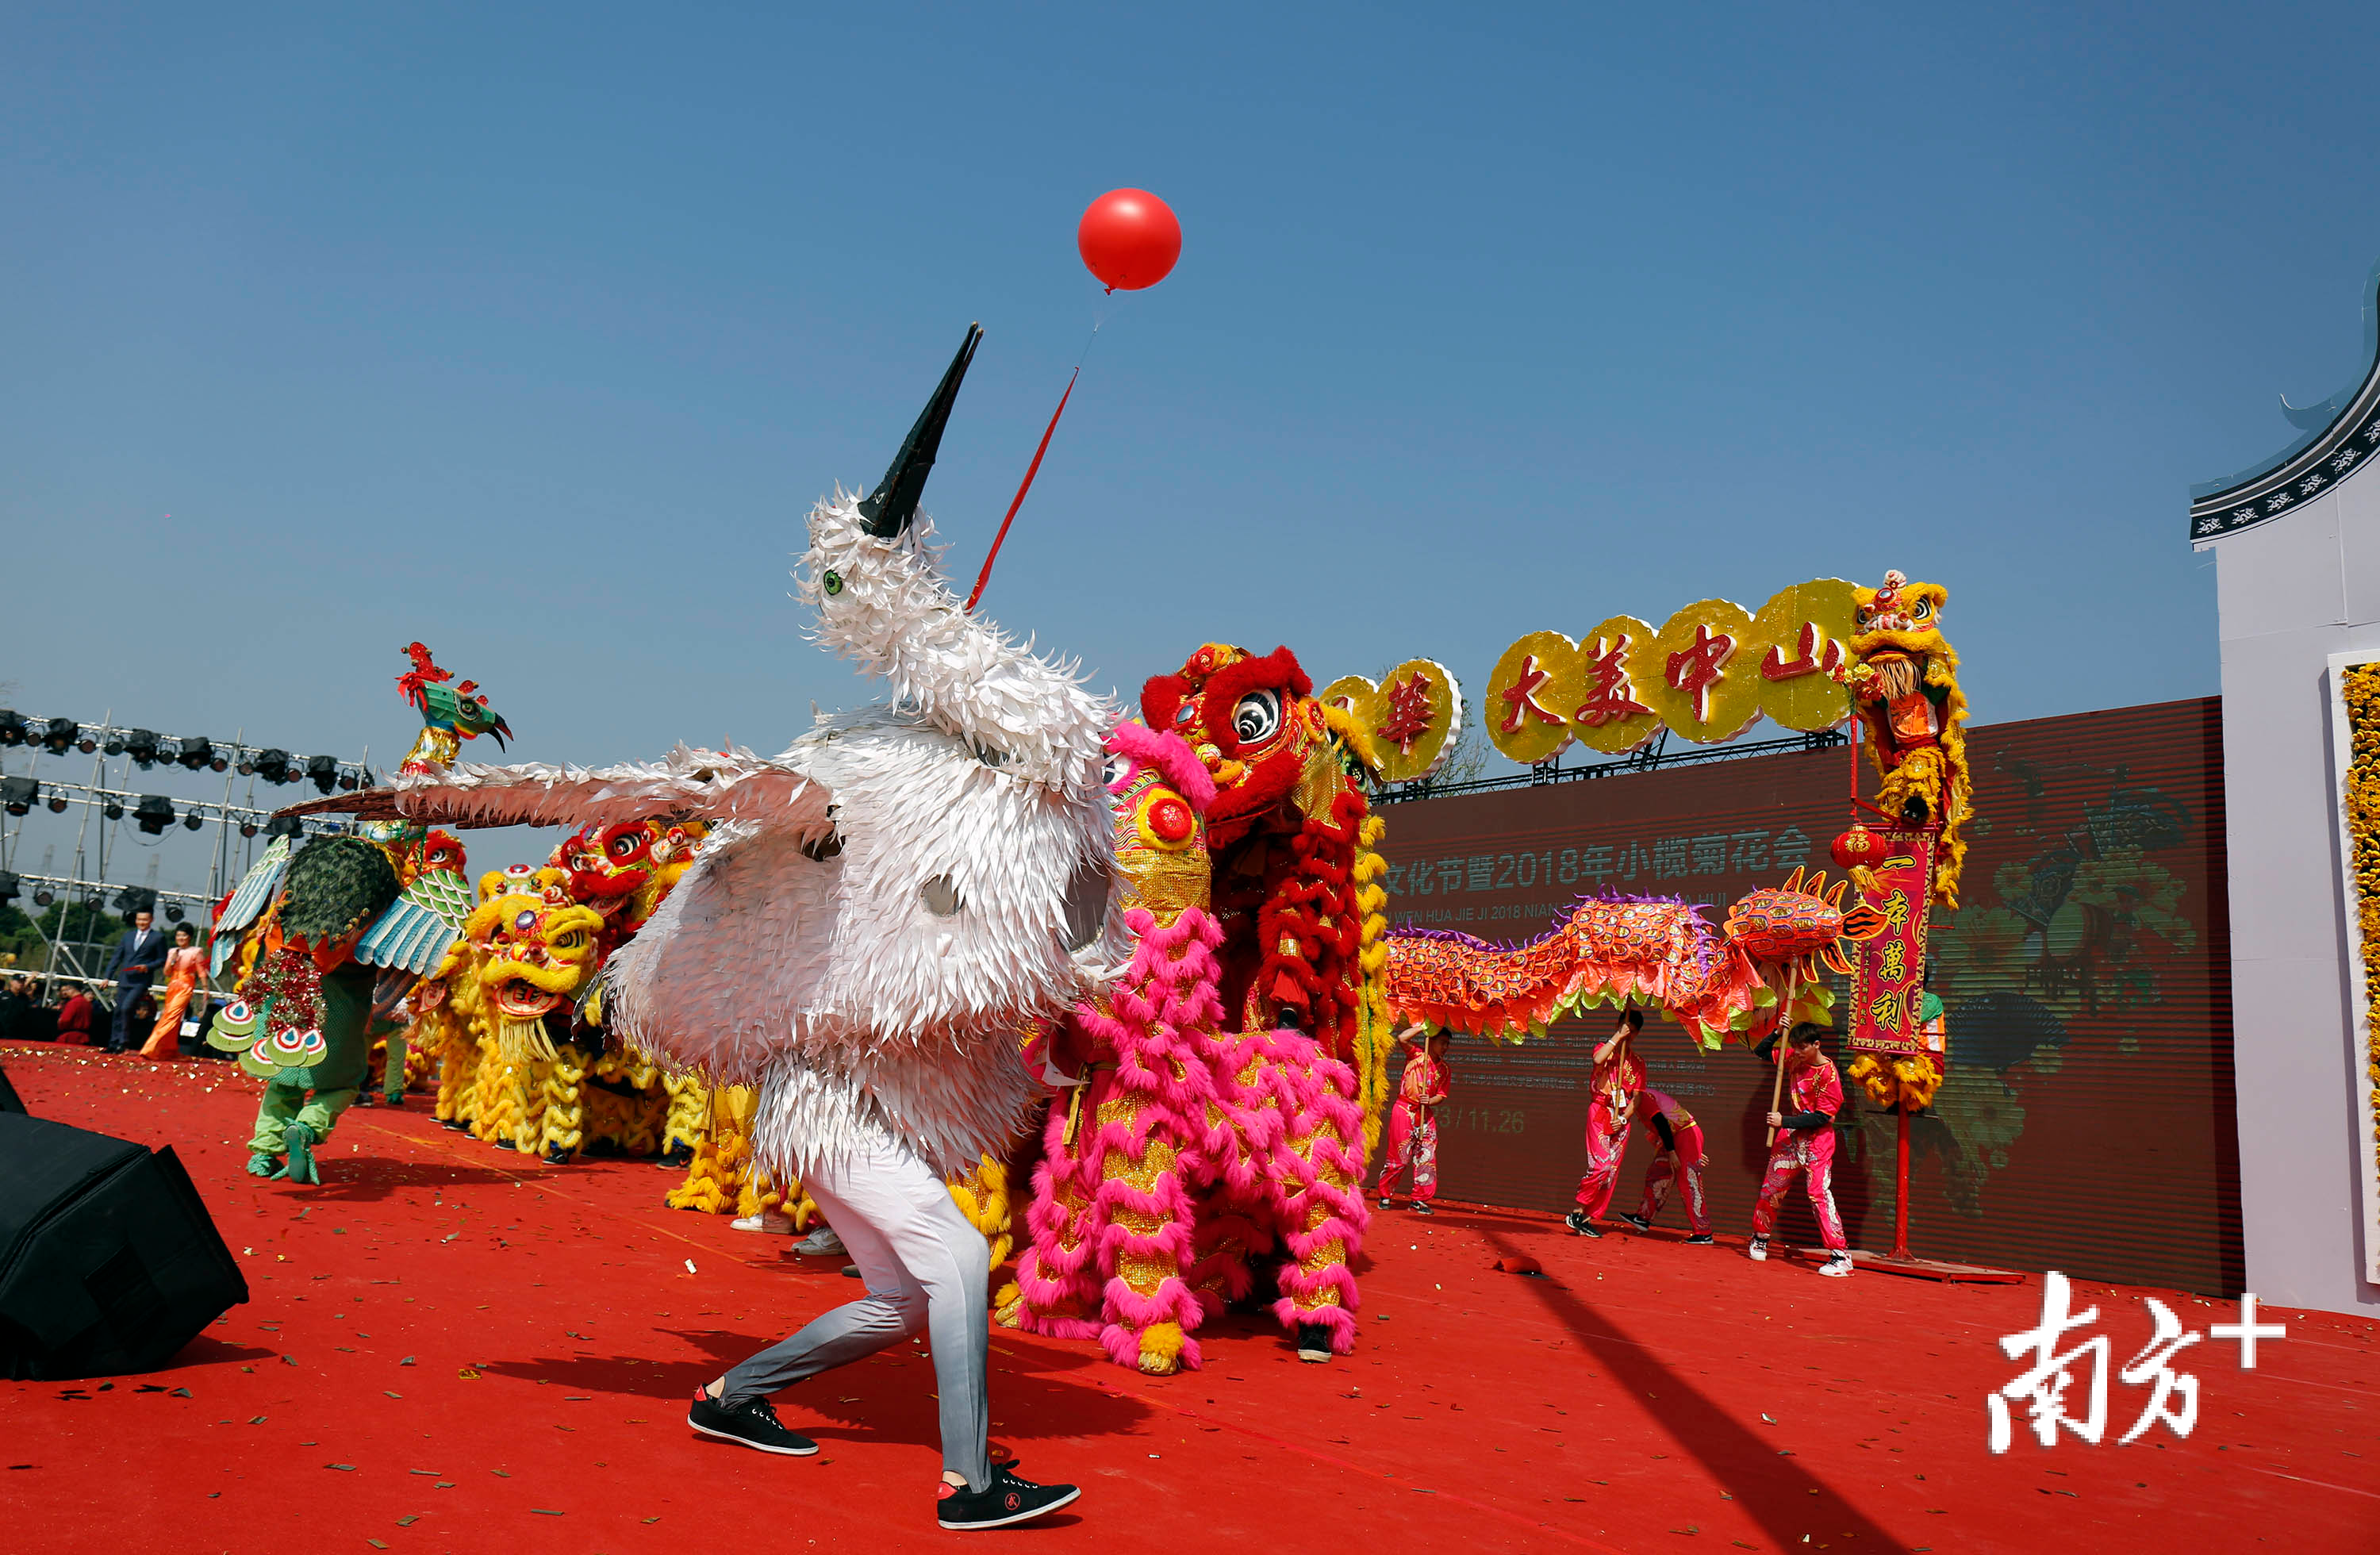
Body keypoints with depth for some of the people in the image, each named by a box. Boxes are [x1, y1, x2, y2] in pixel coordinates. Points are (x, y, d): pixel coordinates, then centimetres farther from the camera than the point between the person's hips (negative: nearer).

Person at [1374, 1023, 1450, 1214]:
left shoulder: (1443, 1068, 10)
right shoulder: (1416, 1053, -2)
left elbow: (1441, 1095, 9)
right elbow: (1402, 1038, -20)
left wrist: (1430, 1101, -12)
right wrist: (1424, 1027, -13)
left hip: (1426, 1114, 5)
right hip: (1404, 1110, -5)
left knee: (1427, 1157, 0)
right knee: (1398, 1156, -2)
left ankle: (1420, 1200, 10)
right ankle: (1385, 1196, 13)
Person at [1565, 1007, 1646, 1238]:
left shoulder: (1638, 1063, 12)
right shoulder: (1606, 1049, 4)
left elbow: (1635, 1099, 9)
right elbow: (1598, 1059, -23)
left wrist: (1623, 1119, -7)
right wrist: (1617, 1037, -17)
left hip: (1621, 1119, 5)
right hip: (1600, 1113, -4)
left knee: (1612, 1172, 1)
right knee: (1602, 1165, -18)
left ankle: (1587, 1219, 7)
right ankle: (1578, 1213, -8)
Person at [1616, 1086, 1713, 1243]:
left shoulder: (1643, 1096, -12)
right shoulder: (1648, 1094, 18)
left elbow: (1661, 1122, -22)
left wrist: (1671, 1153, -22)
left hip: (1687, 1135, -10)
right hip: (1676, 1137, 10)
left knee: (1689, 1186, -7)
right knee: (1656, 1175, 14)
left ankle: (1704, 1234, -3)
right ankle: (1645, 1218, 21)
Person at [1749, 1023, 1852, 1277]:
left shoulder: (1828, 1073, -17)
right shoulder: (1794, 1059, 3)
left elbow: (1822, 1117, -19)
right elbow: (1761, 1052, 15)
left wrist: (1784, 1121, -19)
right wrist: (1777, 1032, -3)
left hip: (1817, 1141, -6)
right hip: (1790, 1136, 7)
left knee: (1819, 1194, -16)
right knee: (1771, 1188, 11)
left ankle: (1840, 1256, -14)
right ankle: (1760, 1238, 31)